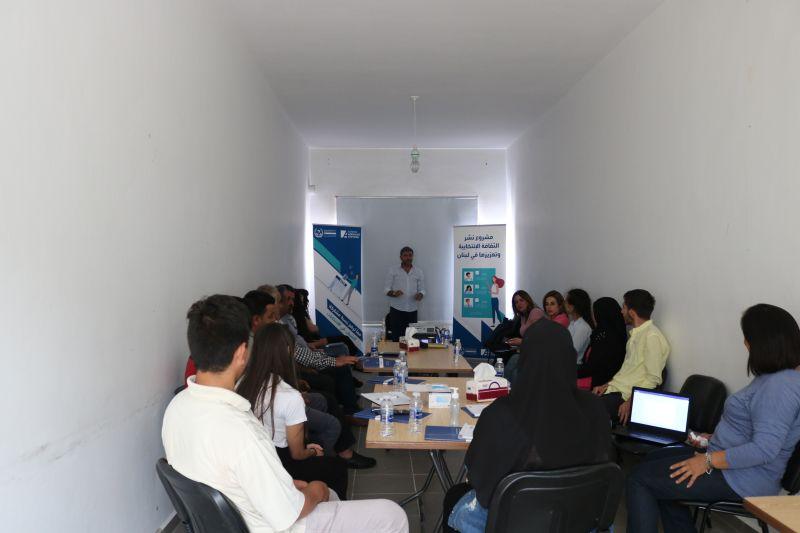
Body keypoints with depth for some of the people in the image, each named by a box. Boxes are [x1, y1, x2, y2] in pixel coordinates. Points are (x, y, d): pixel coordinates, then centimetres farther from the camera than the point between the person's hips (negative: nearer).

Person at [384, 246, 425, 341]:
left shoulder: (419, 272, 10)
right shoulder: (393, 271, 4)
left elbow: (422, 289, 11)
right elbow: (386, 288, 2)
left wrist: (420, 295, -13)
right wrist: (394, 293, -19)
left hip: (412, 311, 2)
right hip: (396, 310, -1)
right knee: (396, 337, -5)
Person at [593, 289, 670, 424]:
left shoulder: (652, 336, -14)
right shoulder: (636, 333, 16)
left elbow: (653, 380, -16)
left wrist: (631, 402, -20)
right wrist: (607, 385, 8)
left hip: (627, 396, -8)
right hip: (615, 388, 8)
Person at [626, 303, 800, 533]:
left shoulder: (780, 386, -24)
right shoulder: (773, 378, 9)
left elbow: (764, 449, -30)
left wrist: (708, 461, -25)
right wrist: (715, 437, 14)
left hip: (740, 479, -11)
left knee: (640, 479, -10)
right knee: (653, 460, 19)